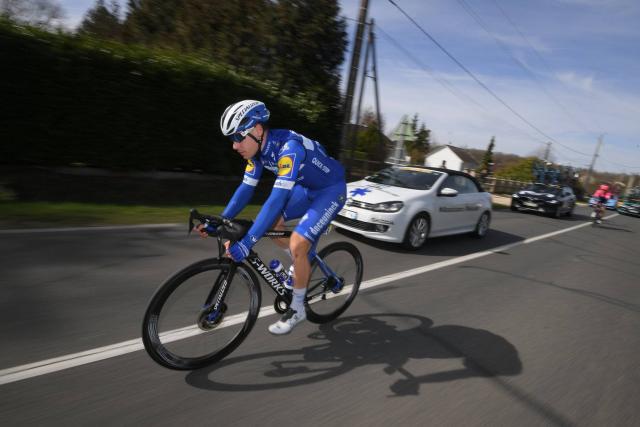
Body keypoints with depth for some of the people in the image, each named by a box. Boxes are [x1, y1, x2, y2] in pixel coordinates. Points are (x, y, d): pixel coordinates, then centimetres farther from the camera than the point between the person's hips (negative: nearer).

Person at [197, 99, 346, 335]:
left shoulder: (289, 147, -34)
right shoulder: (258, 148, -9)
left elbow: (277, 198, -41)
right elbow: (246, 188, -3)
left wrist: (246, 242, -44)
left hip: (331, 190, -8)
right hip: (307, 188, 8)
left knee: (297, 244, -19)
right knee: (271, 222, 0)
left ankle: (297, 309, 2)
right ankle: (303, 263, 23)